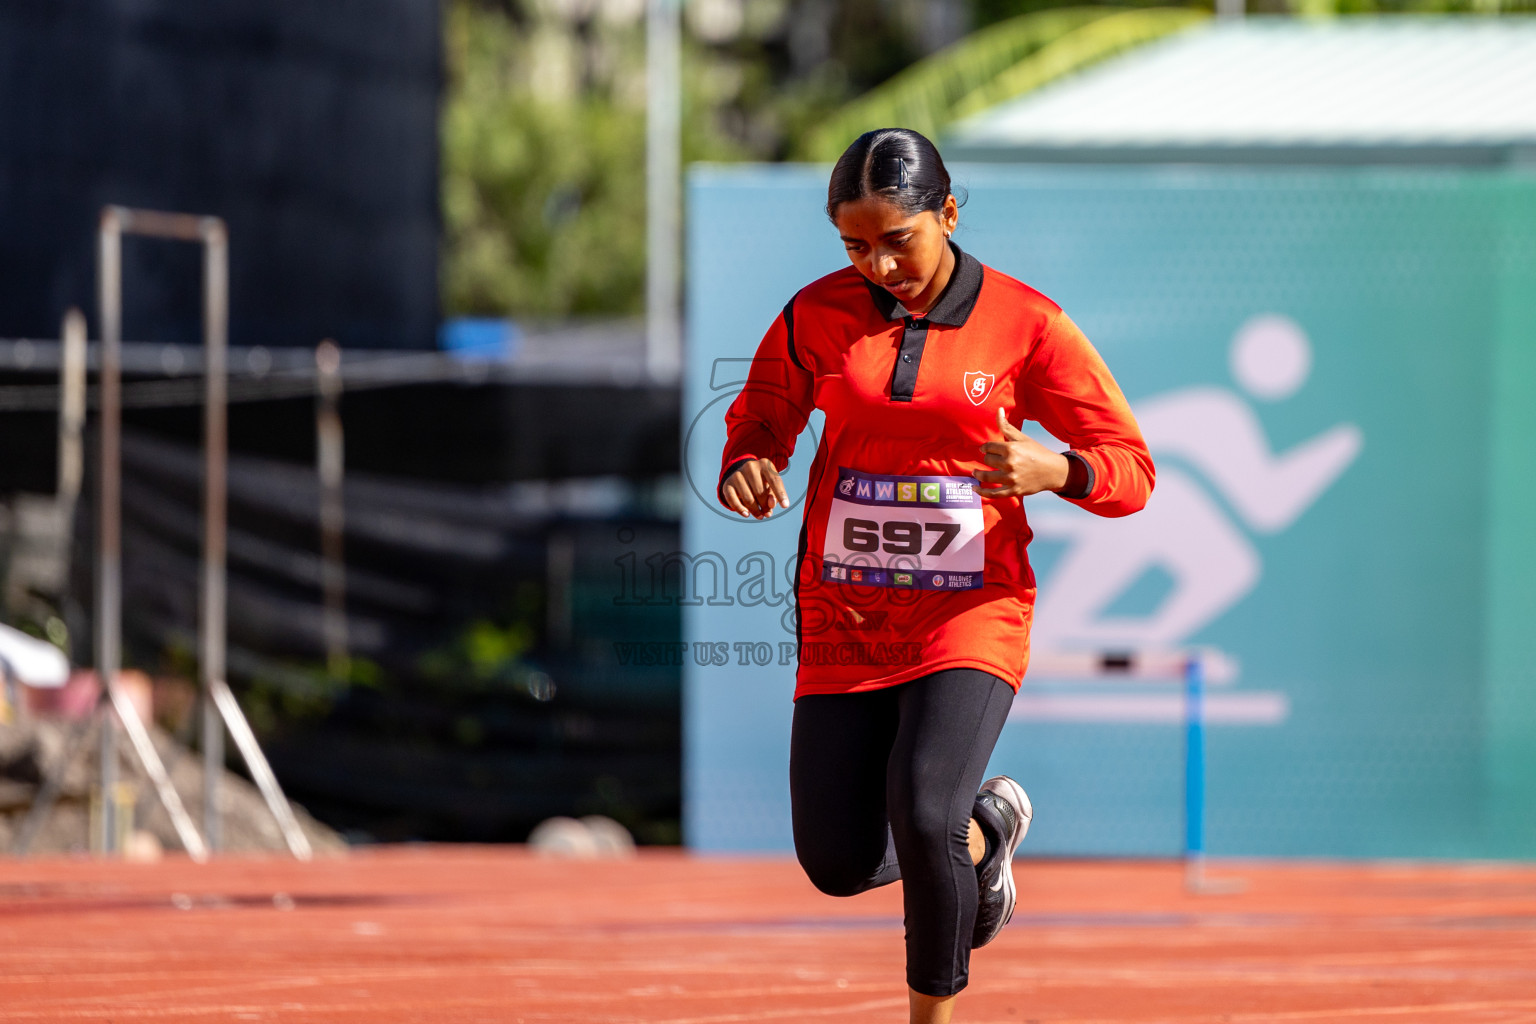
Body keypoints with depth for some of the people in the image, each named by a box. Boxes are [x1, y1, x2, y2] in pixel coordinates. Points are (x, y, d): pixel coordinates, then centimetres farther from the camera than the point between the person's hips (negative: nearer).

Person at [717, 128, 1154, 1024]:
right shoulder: (819, 316, 0)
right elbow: (762, 417, 17)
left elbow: (1130, 470, -3)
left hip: (970, 612, -3)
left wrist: (1053, 471, -26)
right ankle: (987, 825, 33)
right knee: (839, 862, 1)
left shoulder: (1025, 324, -6)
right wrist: (746, 471, -7)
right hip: (845, 615, 3)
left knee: (922, 819, -25)